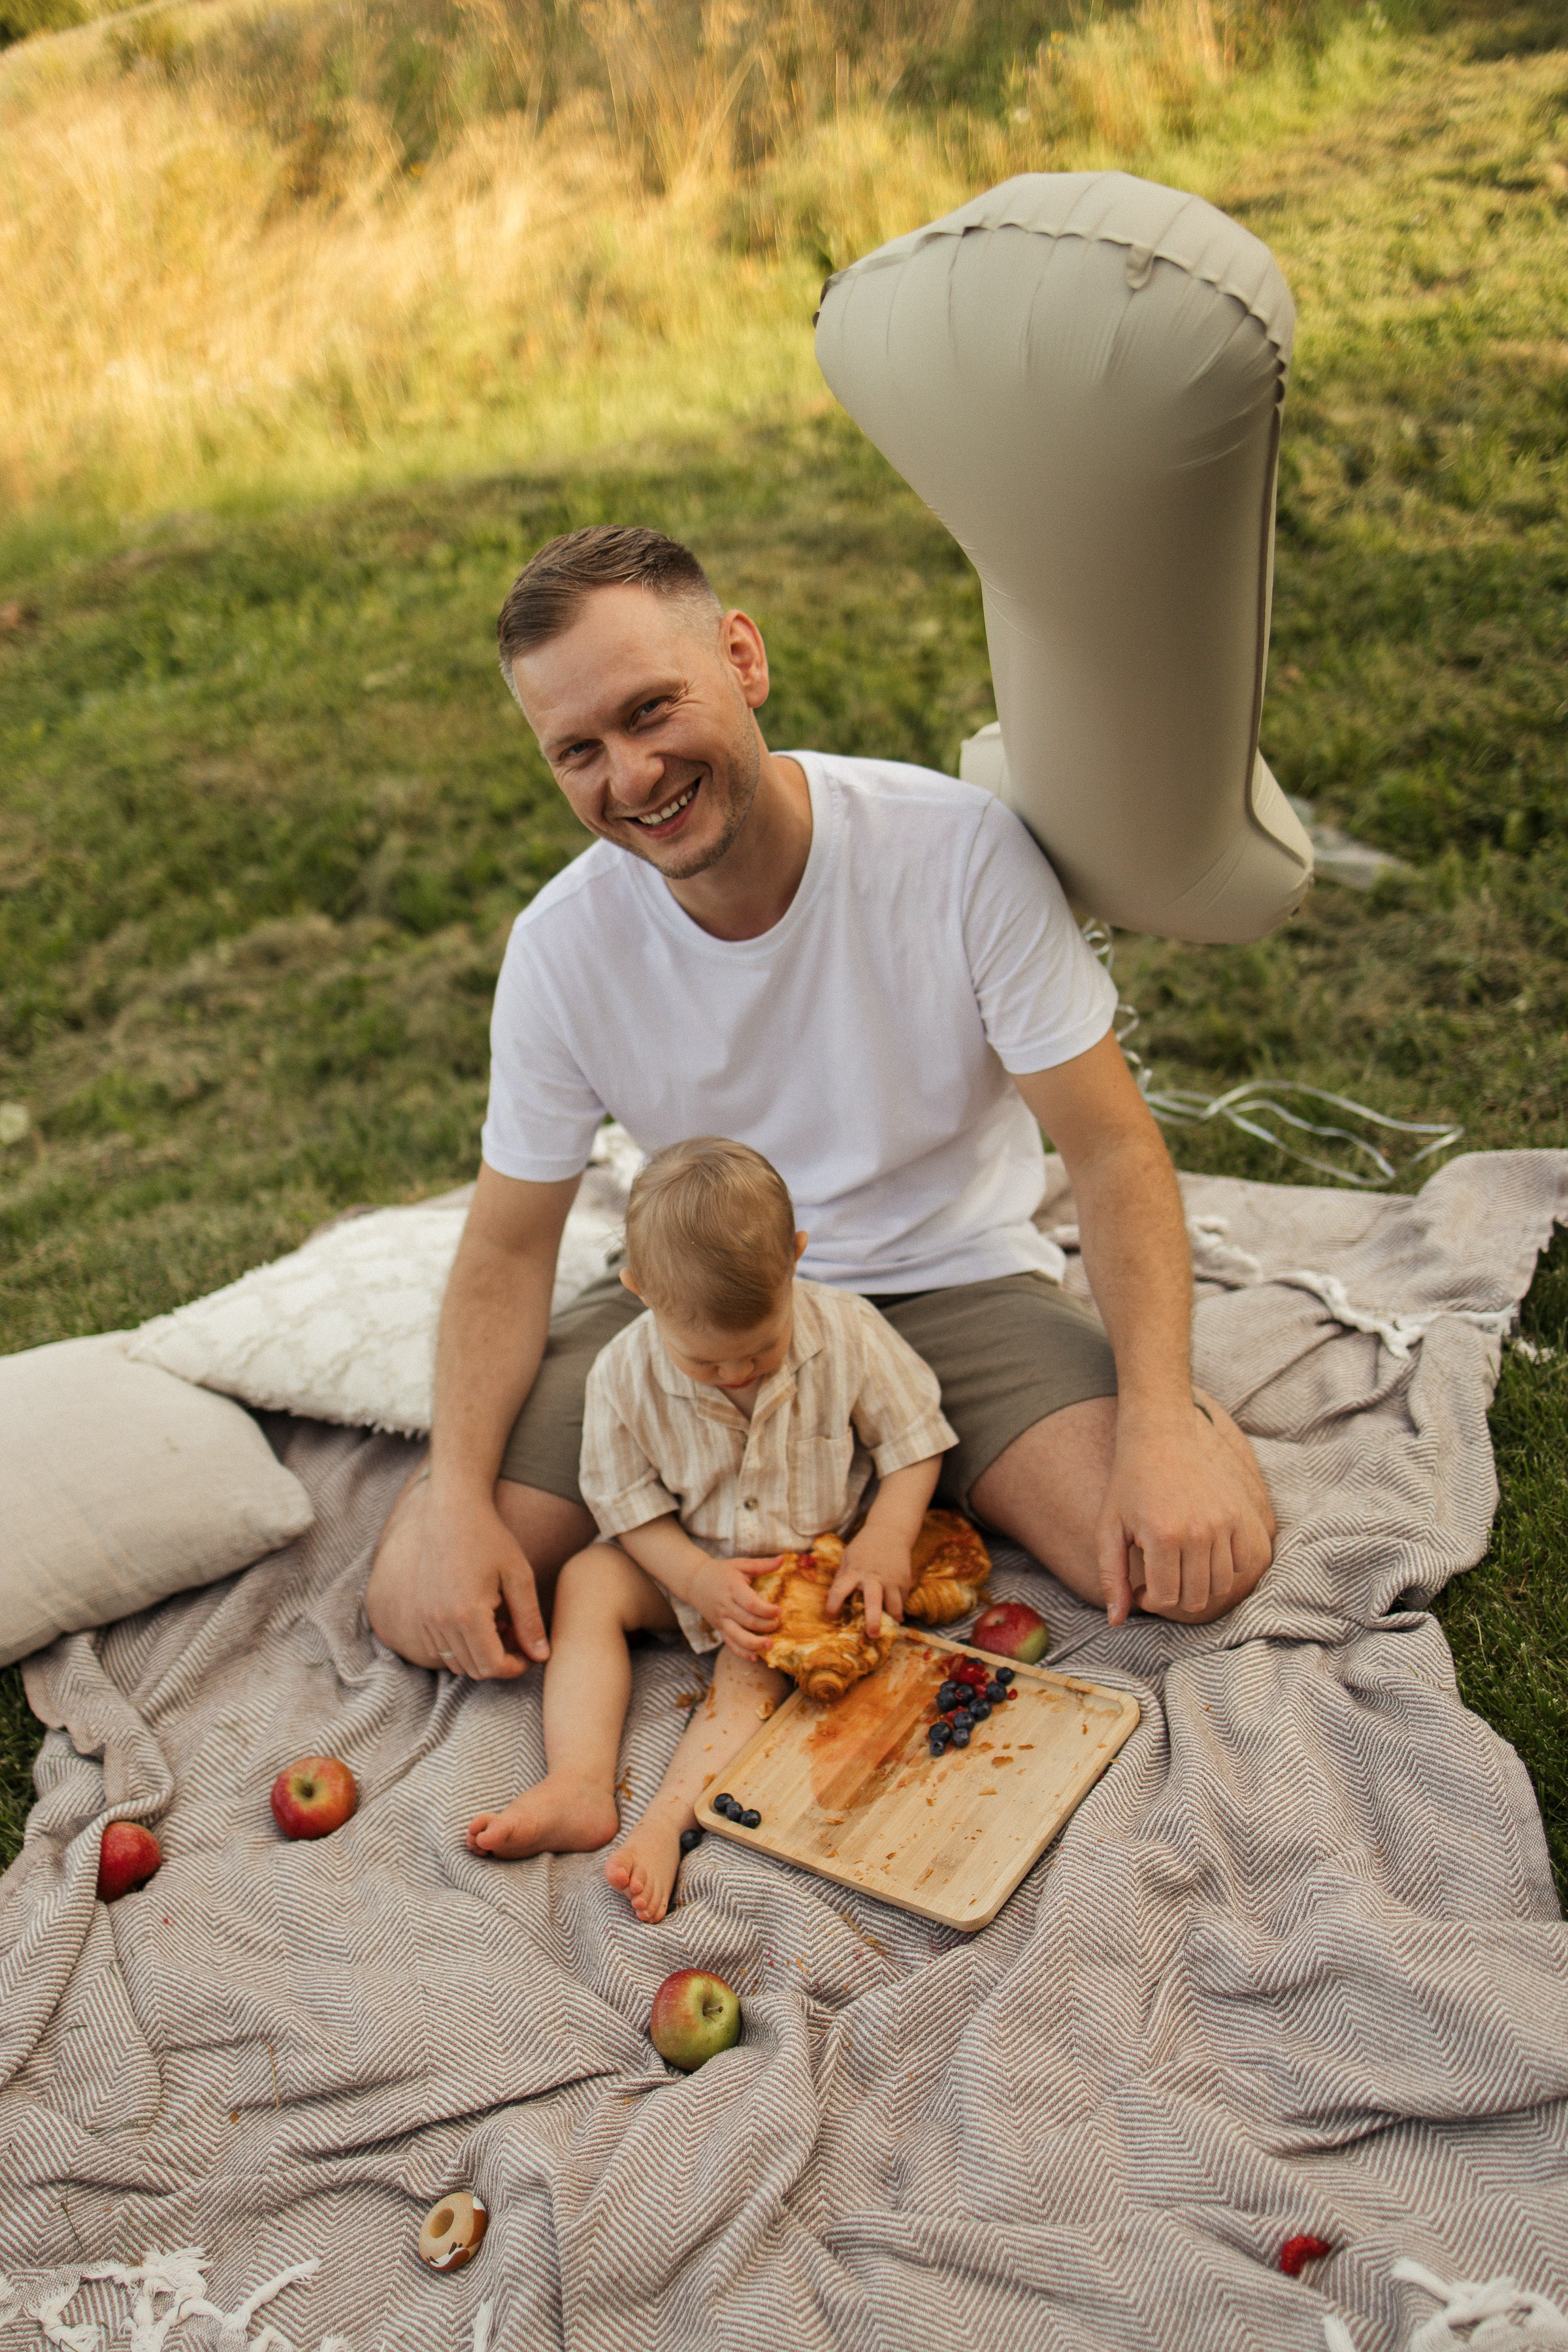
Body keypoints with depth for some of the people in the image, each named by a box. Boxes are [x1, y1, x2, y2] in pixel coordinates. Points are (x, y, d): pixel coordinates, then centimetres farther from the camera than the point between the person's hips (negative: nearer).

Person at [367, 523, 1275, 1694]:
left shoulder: (961, 848, -19)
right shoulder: (561, 948, -12)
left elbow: (1113, 1150, -14)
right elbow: (508, 1250, -3)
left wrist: (1163, 1425, -28)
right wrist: (458, 1500, -19)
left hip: (954, 1282, -1)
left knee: (1200, 1558, -25)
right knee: (418, 1595, -13)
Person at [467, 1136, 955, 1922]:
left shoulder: (848, 1334, -21)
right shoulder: (624, 1375, -20)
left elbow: (912, 1440, -9)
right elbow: (629, 1502, -9)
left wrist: (887, 1539, -24)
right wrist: (699, 1578, -24)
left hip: (810, 1555, -2)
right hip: (686, 1559, 2)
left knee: (758, 1658, -26)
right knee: (585, 1584, -17)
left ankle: (666, 1821, -34)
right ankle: (579, 1785, -27)